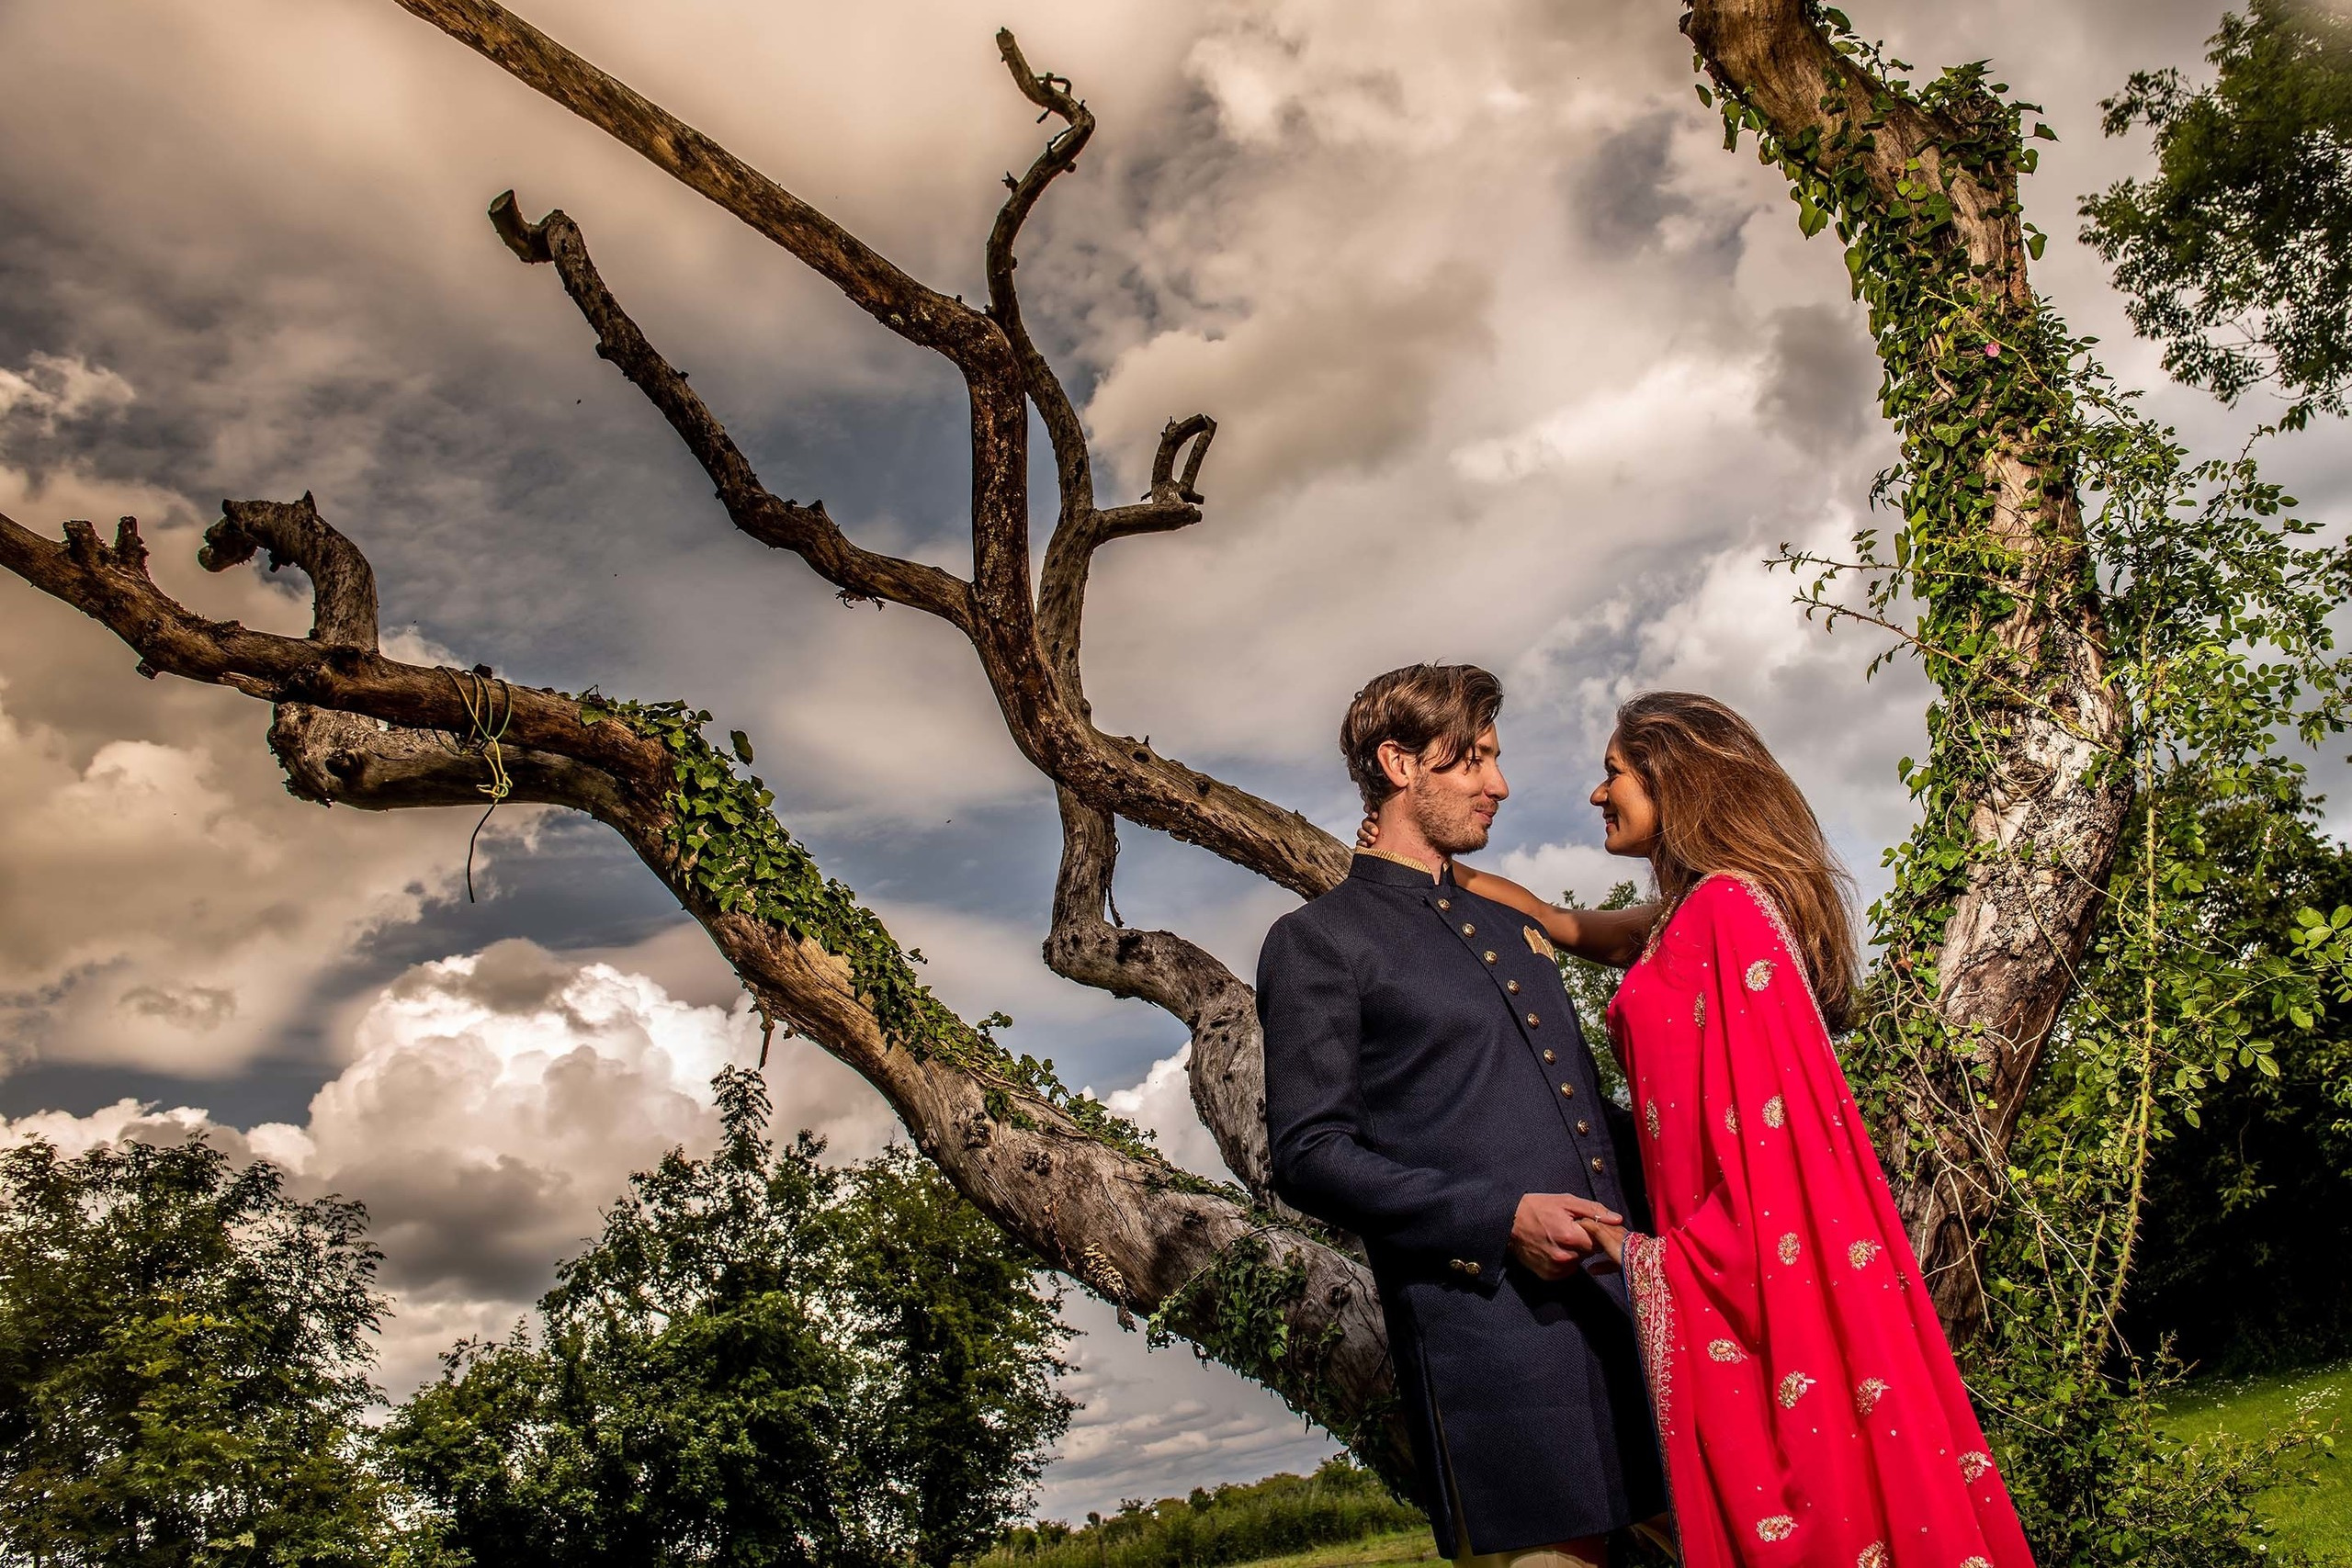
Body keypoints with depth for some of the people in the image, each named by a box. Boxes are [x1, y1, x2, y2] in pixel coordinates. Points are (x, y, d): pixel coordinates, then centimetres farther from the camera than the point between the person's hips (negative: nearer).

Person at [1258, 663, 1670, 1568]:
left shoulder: (1511, 929, 22)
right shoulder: (1317, 942, -1)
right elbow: (1310, 1156, -9)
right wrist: (1500, 1219, -17)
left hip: (1625, 1295, 7)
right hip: (1489, 1327, -7)